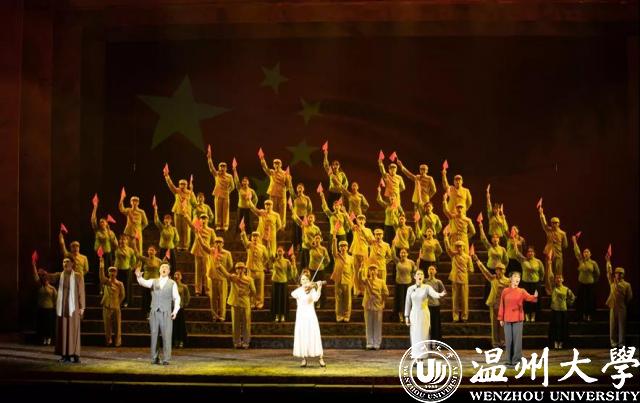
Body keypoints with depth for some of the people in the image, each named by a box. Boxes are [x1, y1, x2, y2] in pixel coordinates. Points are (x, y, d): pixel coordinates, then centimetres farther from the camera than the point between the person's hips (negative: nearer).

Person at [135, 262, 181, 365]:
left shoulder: (172, 283, 7)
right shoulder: (153, 282, 10)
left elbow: (176, 298, 6)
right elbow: (144, 283, -9)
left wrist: (175, 311, -6)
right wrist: (139, 276, -30)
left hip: (166, 313, -2)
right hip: (154, 312, 2)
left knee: (166, 336, -6)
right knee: (154, 336, 3)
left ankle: (166, 359, -2)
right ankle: (154, 358, 10)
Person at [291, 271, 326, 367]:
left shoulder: (312, 289, 2)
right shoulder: (298, 290, 9)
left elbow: (316, 298, -18)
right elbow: (293, 294, -13)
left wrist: (319, 287, -29)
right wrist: (303, 287, -22)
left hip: (310, 315, -2)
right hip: (301, 316, 2)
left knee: (314, 336, -8)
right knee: (301, 337, -2)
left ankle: (320, 358, -3)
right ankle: (304, 358, 7)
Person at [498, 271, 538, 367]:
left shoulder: (522, 291, 3)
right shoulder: (505, 291, 5)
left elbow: (529, 298, -14)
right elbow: (502, 305, 7)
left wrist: (535, 296, -38)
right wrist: (501, 319, 5)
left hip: (518, 319, -1)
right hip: (507, 319, 1)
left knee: (517, 339, -1)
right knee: (508, 339, 5)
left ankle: (516, 360, 4)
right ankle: (508, 360, 13)